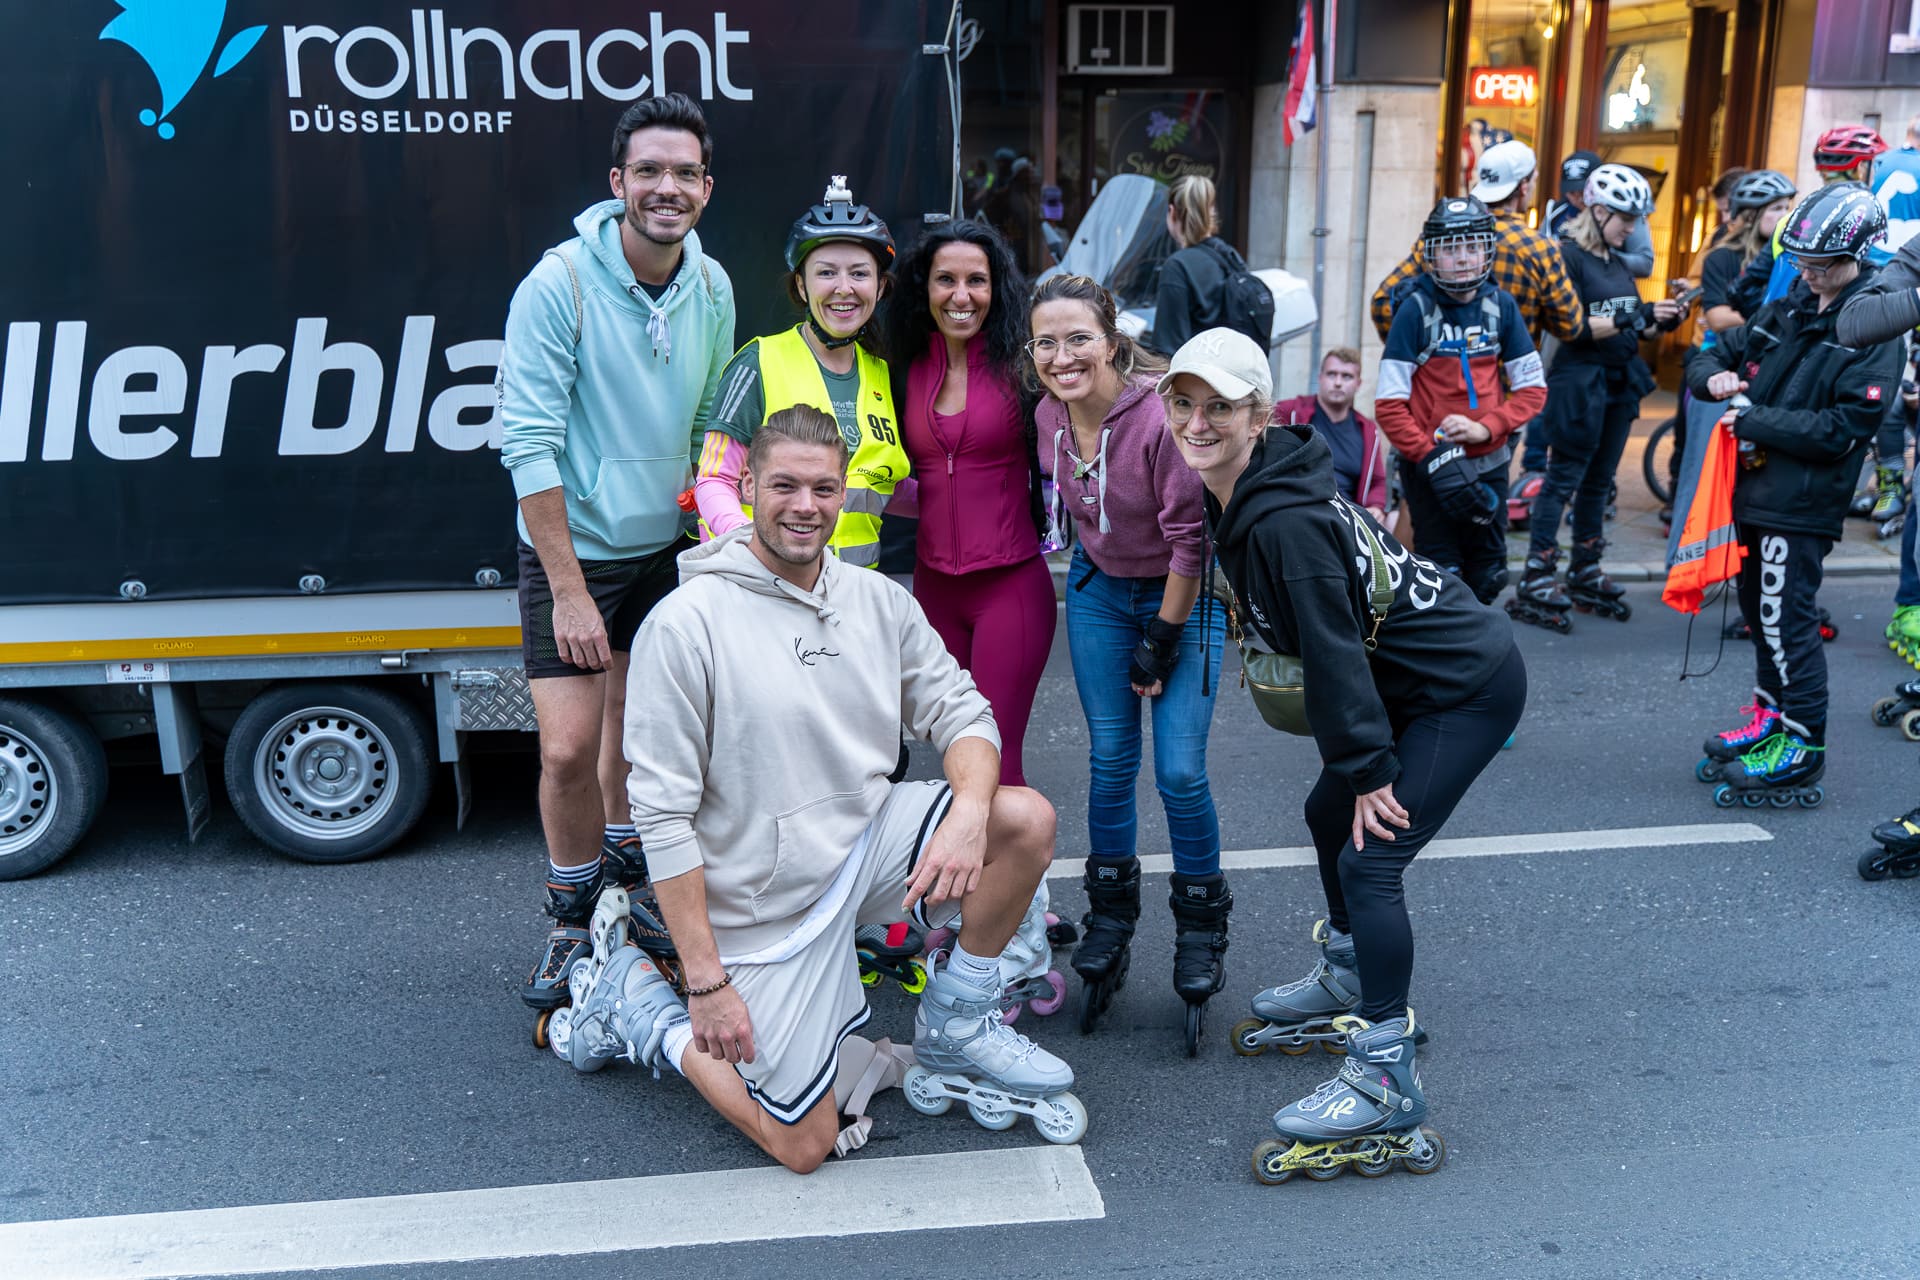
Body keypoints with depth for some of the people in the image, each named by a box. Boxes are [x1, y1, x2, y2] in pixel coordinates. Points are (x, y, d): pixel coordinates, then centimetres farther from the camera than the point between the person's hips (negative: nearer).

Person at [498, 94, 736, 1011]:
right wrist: (569, 589, -20)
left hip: (664, 547, 5)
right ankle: (573, 921, 15)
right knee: (570, 749, -7)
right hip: (574, 550, -5)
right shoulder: (561, 282, -18)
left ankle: (628, 876, 38)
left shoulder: (712, 288, -1)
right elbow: (528, 442, -18)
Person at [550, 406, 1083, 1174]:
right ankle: (640, 1007, 21)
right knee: (804, 1145, 0)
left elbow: (961, 712, 3)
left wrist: (969, 811, -21)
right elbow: (661, 813, -17)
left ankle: (954, 1030, 7)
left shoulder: (879, 601, 0)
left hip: (866, 842, 5)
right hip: (766, 899, -5)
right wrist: (706, 982, -18)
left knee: (1027, 821, -14)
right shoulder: (686, 624, -17)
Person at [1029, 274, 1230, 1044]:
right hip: (1098, 587, 5)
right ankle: (1111, 914, 23)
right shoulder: (1049, 415, -8)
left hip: (1183, 593, -4)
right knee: (1110, 758, 6)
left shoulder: (1163, 414, -26)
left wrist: (1161, 640, -14)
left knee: (1180, 770, -6)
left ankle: (1201, 924, 15)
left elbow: (1190, 539, -20)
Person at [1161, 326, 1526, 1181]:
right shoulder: (1234, 498, 1)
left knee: (1370, 859, -15)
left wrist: (1369, 769, -17)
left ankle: (1385, 1084, -7)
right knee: (1329, 813, 21)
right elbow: (1319, 640, 12)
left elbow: (1333, 651, -24)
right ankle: (1345, 985, 43)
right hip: (1417, 681, 10)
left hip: (1466, 689, -10)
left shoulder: (1285, 521, -28)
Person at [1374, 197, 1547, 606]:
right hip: (1429, 467, -4)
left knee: (1486, 579, 11)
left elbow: (1533, 389, 3)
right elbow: (1389, 404, -13)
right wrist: (1431, 457, -20)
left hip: (1488, 464, 4)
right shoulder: (1416, 309, -10)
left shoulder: (1501, 305, 1)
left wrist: (1484, 427, -13)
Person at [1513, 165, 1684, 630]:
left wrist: (1660, 321, -2)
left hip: (1620, 382, 8)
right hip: (1580, 381, -8)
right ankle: (1534, 582, -4)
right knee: (1564, 478, -7)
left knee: (1599, 481, 12)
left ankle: (1585, 574, 22)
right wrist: (1634, 318, -23)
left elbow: (1631, 327, 17)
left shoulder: (1617, 262, 14)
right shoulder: (1568, 256, -10)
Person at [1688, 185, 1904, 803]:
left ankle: (1801, 751, 5)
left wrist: (1754, 417, -17)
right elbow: (1710, 356, 19)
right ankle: (1770, 718, 32)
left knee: (1787, 621, -5)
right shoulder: (1785, 311, 12)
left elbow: (1841, 429, -19)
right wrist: (1713, 375, -5)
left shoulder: (1873, 336, -10)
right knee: (1760, 612, 17)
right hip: (1755, 490, 8)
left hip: (1802, 503, -8)